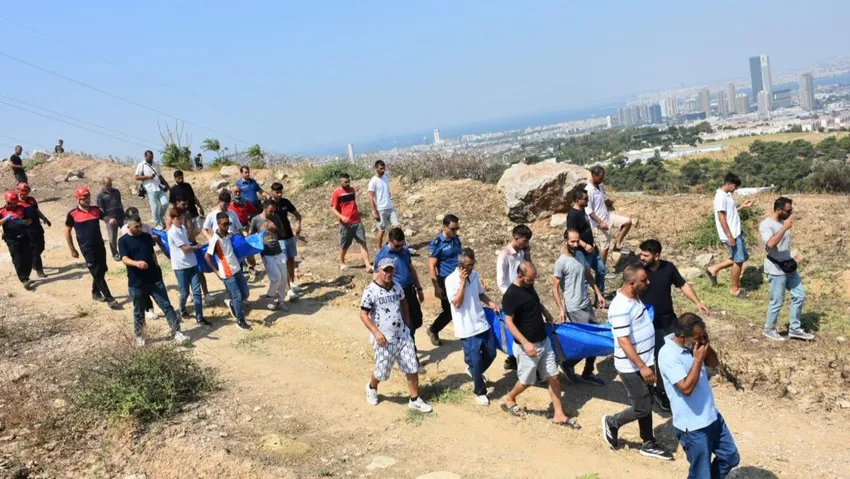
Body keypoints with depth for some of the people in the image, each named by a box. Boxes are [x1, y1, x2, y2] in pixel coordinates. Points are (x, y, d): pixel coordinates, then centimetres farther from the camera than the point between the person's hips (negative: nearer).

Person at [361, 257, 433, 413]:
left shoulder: (397, 287, 3)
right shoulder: (371, 290, -16)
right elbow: (363, 314, -14)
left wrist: (407, 324, 19)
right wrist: (376, 332, -22)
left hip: (403, 336, 5)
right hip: (384, 339, -5)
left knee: (412, 368, 5)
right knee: (381, 371, 9)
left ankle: (415, 400, 18)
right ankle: (371, 388, 41)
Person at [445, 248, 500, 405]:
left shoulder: (474, 275, 3)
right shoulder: (451, 280, -16)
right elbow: (457, 303, -22)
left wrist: (491, 303, -1)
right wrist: (463, 282, -24)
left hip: (482, 323, 6)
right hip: (467, 328, -6)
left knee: (491, 353, 16)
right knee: (476, 360, -1)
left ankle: (473, 371, 45)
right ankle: (480, 392, 19)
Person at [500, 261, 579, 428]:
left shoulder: (528, 286, 3)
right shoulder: (511, 295, -22)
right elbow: (509, 323, -23)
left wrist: (546, 312, 12)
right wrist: (525, 343, -29)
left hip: (544, 341, 8)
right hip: (527, 345, -8)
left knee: (553, 377, 9)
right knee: (527, 381, 9)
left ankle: (559, 415, 19)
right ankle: (509, 399, 37)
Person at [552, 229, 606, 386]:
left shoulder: (580, 255, 5)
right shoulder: (561, 262, -17)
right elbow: (555, 288, -15)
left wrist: (598, 293, 12)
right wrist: (561, 309, -20)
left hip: (587, 304, 8)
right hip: (574, 309, -8)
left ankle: (588, 373, 27)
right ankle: (569, 365, 17)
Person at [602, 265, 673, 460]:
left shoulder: (635, 297, 3)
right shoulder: (621, 307, -27)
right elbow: (624, 342, -27)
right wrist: (642, 367, -25)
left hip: (645, 361, 9)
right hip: (632, 367, -9)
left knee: (647, 405, 17)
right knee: (641, 409, 1)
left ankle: (649, 444, 30)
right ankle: (612, 423, 25)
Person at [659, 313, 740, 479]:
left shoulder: (692, 344, -2)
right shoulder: (668, 355, -26)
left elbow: (714, 363, 11)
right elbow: (686, 388, -29)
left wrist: (707, 344, -8)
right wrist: (698, 359, -26)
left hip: (712, 416, 8)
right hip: (693, 426, -8)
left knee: (731, 457, 23)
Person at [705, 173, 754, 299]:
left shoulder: (726, 195, 12)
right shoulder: (721, 196, -19)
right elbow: (721, 217, -23)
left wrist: (743, 206, 14)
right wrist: (730, 236, -23)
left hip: (737, 232, 10)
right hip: (731, 234, -10)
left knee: (743, 256, 17)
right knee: (739, 260, 0)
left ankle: (714, 269, 21)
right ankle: (735, 289, 15)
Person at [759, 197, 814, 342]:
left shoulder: (783, 221, 8)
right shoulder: (766, 225, -19)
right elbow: (770, 244, -36)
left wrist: (794, 257, 12)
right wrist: (785, 228, -32)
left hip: (789, 267, 9)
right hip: (776, 270, -9)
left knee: (799, 295, 12)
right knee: (777, 302, 1)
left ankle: (794, 328, 23)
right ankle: (769, 329, 19)